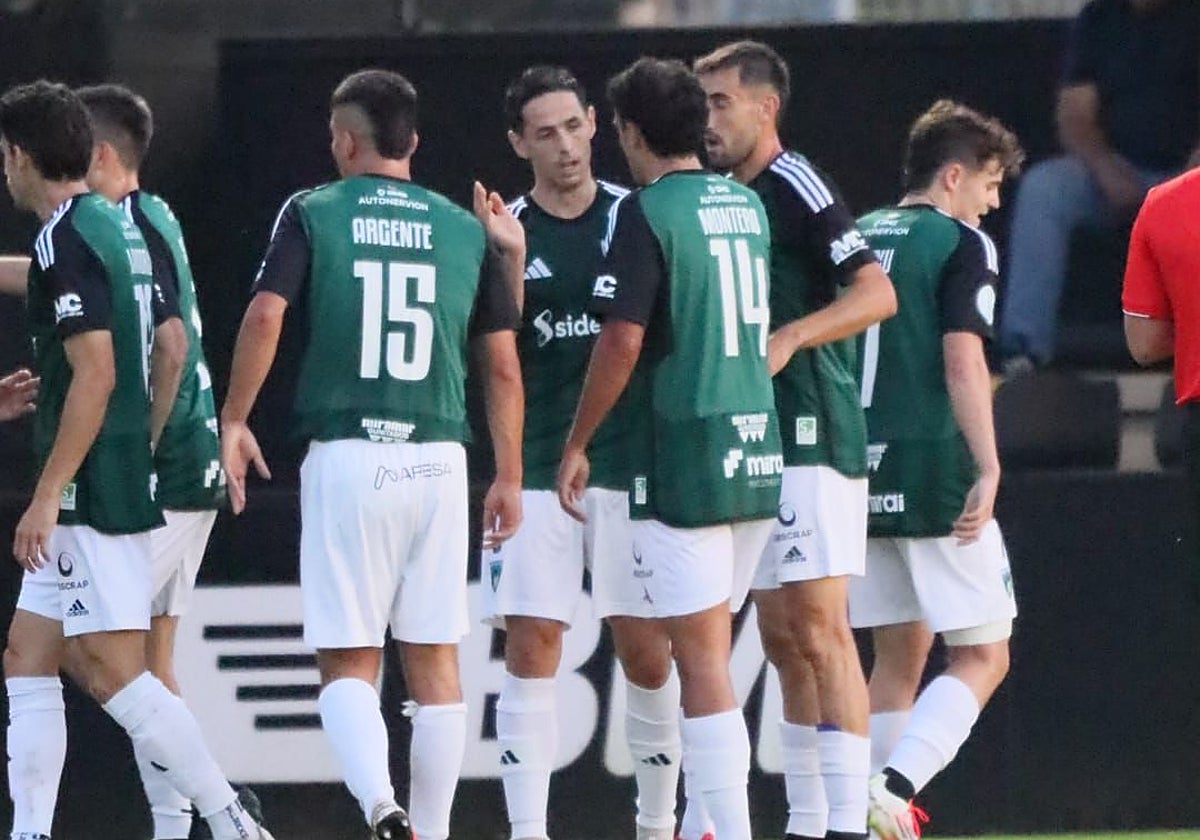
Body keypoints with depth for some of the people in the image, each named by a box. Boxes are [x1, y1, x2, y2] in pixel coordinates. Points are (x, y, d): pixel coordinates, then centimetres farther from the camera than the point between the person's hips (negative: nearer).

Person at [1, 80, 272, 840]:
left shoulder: (66, 242, -14)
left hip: (92, 490, -10)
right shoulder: (125, 229, 14)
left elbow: (95, 372, -22)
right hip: (132, 478, 10)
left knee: (112, 669, -10)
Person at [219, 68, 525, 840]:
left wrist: (234, 421, -1)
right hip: (439, 459, 2)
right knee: (435, 661, 10)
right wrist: (509, 476, 16)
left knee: (349, 661, 1)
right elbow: (503, 366, 9)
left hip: (346, 456, -2)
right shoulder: (468, 231, 9)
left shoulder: (312, 214, 2)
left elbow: (265, 315, -12)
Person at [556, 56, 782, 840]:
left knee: (700, 660, -6)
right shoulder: (746, 206, 12)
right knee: (702, 650, 16)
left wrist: (577, 444, -5)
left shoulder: (646, 213, -10)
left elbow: (623, 342, -15)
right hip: (758, 454, 7)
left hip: (683, 457, -7)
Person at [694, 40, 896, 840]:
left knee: (819, 627, -13)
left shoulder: (798, 188, -10)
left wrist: (791, 337, -28)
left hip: (812, 436, -9)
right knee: (782, 638, 9)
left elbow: (877, 294, -18)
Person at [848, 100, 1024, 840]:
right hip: (936, 474, -7)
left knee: (901, 652, 17)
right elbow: (962, 361, -17)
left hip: (863, 474, 7)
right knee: (983, 656, -1)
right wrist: (988, 470, -20)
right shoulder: (960, 245, -6)